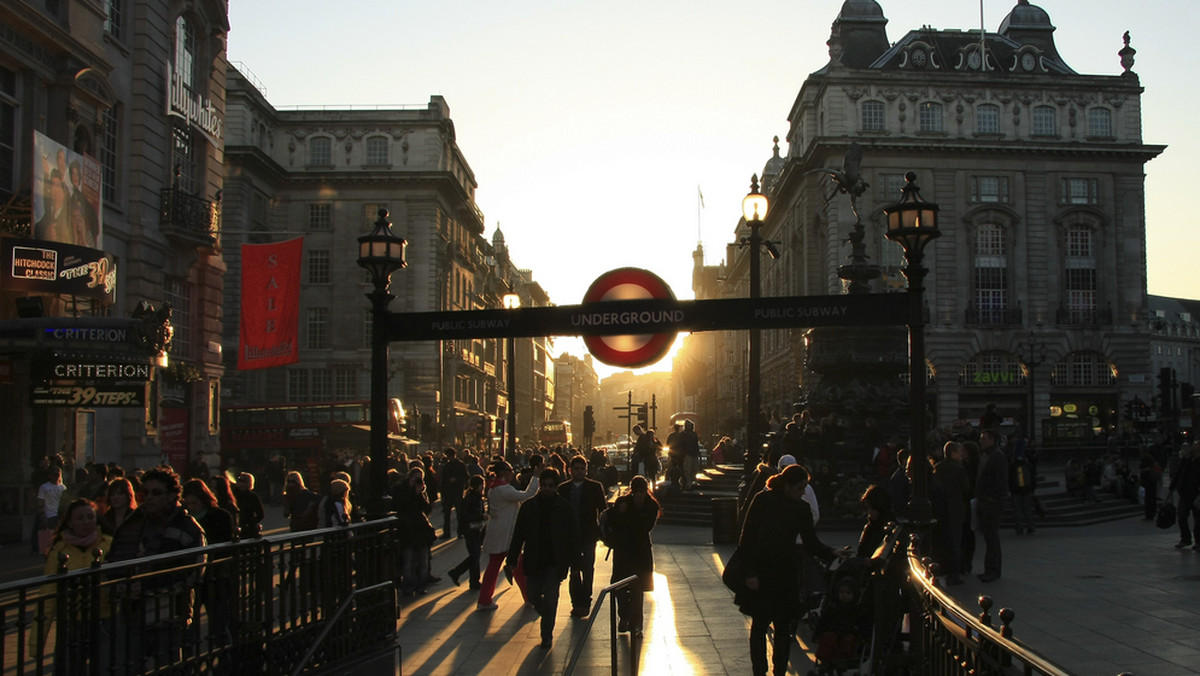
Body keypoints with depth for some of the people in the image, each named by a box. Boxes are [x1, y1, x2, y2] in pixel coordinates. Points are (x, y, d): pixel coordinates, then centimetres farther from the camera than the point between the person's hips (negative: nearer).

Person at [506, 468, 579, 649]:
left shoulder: (564, 507, -3)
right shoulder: (528, 506, 1)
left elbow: (573, 536, 2)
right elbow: (518, 535, 5)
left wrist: (574, 561, -2)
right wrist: (511, 560, 2)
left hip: (555, 562, -2)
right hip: (534, 561, 2)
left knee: (550, 598, -4)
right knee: (534, 597, 7)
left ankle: (547, 634, 11)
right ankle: (549, 618, 38)